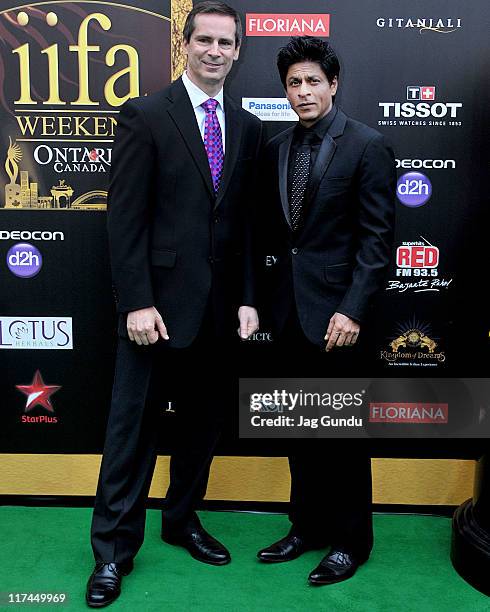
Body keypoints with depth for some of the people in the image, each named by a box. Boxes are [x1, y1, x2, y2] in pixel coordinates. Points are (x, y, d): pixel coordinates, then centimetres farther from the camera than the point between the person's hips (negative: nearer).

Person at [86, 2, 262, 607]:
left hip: (219, 305, 5)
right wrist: (136, 302, -15)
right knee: (133, 422, 3)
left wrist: (247, 299, 3)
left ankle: (182, 519, 35)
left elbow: (246, 220, 10)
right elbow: (125, 217, -9)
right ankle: (113, 549, 19)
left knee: (204, 417, 15)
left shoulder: (247, 127, 10)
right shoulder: (144, 115, -4)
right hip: (159, 299, -5)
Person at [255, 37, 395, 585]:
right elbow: (267, 229, 13)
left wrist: (353, 309, -17)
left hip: (333, 308, -5)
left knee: (342, 429, 4)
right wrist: (260, 296, 5)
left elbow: (376, 236, -10)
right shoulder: (276, 149, 11)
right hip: (286, 307, 6)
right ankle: (307, 525, 31)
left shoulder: (367, 146, -5)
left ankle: (351, 539, 23)